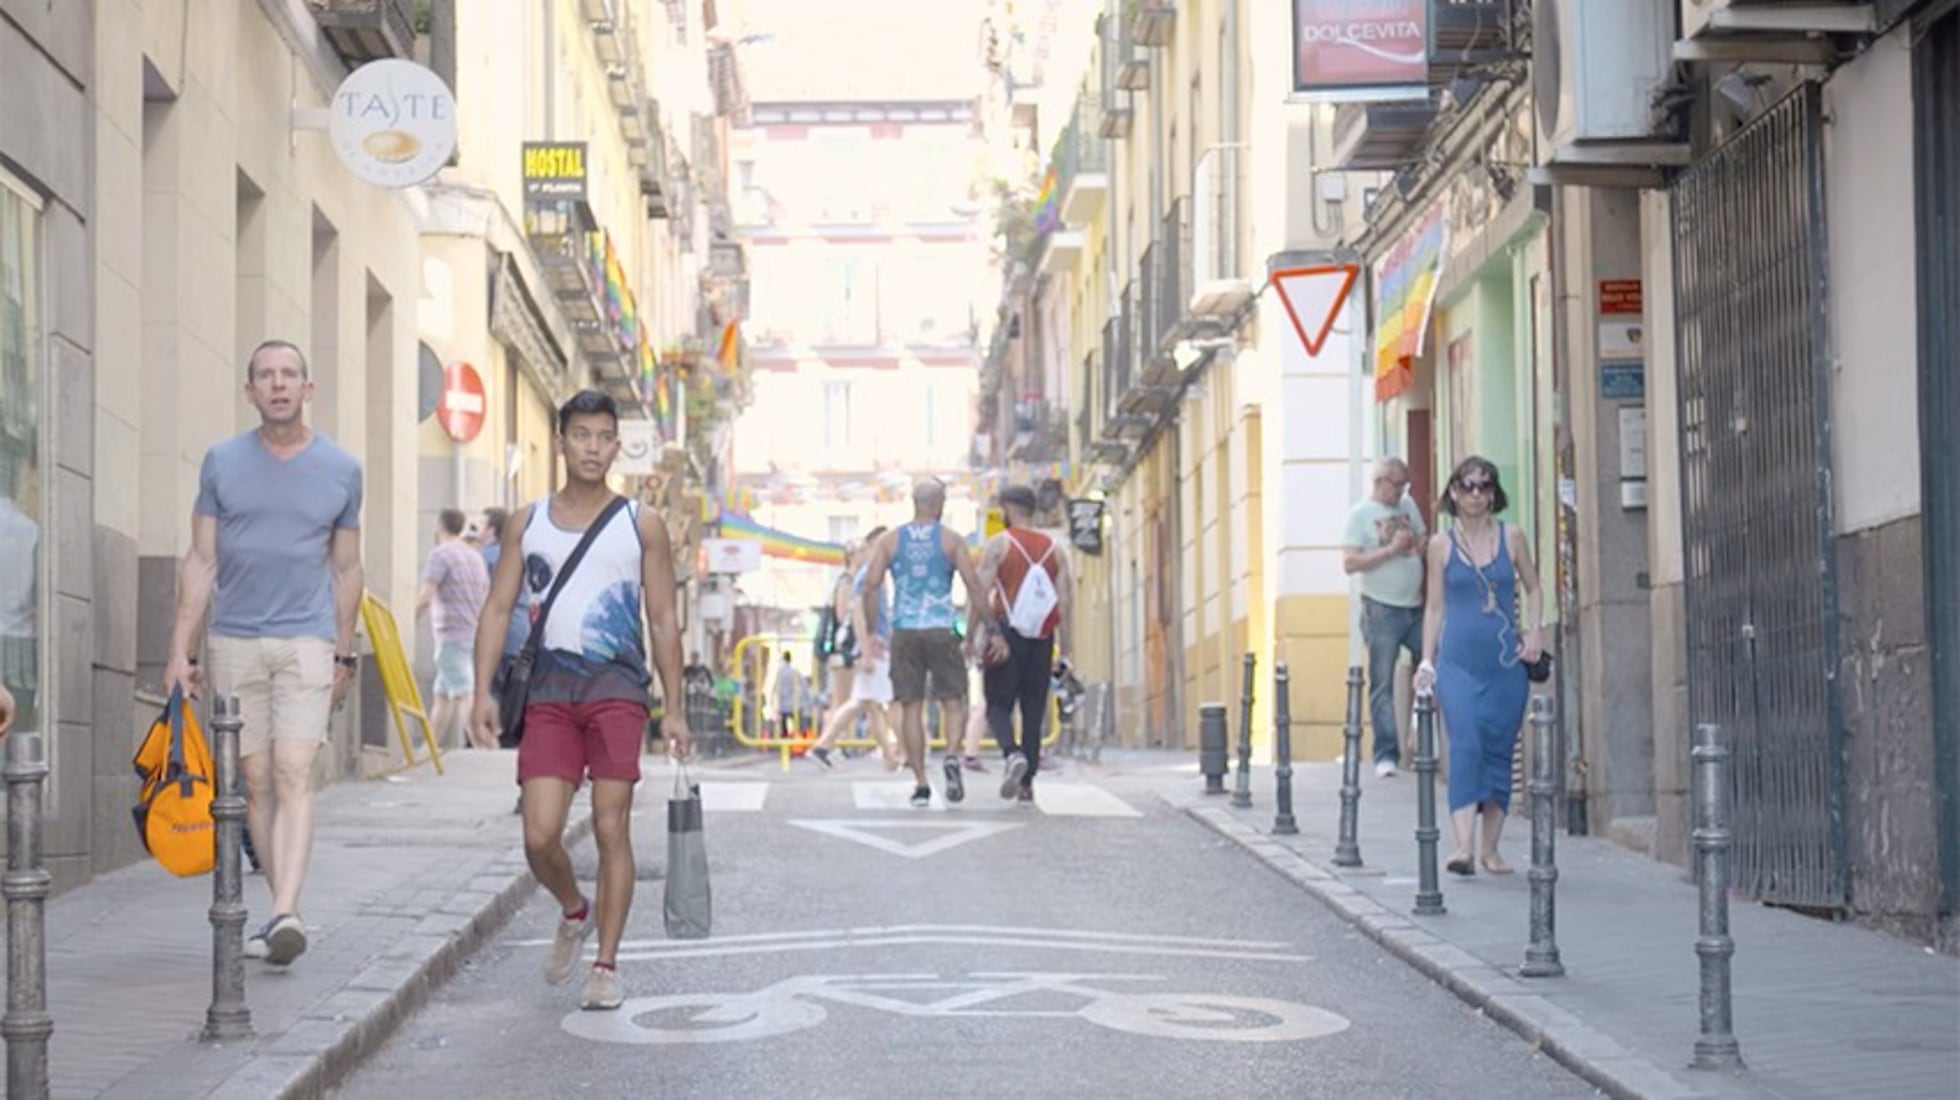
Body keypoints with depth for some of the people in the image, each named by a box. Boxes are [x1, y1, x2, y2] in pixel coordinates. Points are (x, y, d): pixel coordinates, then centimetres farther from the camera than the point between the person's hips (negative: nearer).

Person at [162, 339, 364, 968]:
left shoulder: (340, 470, 5)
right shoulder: (222, 463, 5)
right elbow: (200, 562, 7)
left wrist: (343, 656, 15)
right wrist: (180, 651, 2)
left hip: (307, 641, -2)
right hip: (234, 640, 2)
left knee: (293, 774, -15)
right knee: (255, 781, 4)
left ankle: (284, 915, -25)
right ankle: (284, 911, 14)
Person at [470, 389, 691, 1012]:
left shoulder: (641, 526, 7)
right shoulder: (528, 523, 11)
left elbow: (663, 620, 8)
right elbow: (498, 608, 10)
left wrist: (674, 708, 3)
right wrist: (484, 692, 0)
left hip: (617, 688, -1)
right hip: (548, 691, 1)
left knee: (611, 828, -4)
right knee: (539, 836, -7)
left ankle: (607, 966, 6)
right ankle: (574, 913, 25)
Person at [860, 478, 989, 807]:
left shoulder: (889, 540, 6)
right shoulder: (951, 540, 2)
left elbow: (871, 586, -1)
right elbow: (976, 589, -4)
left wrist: (871, 634, 6)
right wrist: (971, 635, 4)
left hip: (904, 632, 1)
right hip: (942, 631, -1)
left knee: (911, 706, 6)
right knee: (953, 702, 7)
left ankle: (921, 783, 3)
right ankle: (953, 756, -20)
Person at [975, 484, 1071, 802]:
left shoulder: (998, 544, -2)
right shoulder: (1054, 549, 9)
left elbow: (981, 593, -11)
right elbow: (1064, 602, 4)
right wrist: (1064, 651, 5)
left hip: (1006, 635, -3)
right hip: (1041, 638, 3)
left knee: (998, 705, 4)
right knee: (1033, 710, 10)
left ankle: (1013, 753, -25)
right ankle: (1026, 783, 9)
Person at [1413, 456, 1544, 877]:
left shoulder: (1511, 537, 6)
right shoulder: (1441, 545, 5)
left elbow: (1533, 589, 16)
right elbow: (1435, 606, 9)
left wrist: (1533, 632, 0)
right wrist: (1427, 661, 4)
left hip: (1506, 662, 2)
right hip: (1458, 662, -2)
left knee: (1499, 752, 5)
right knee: (1465, 746, -15)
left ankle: (1490, 848, 15)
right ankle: (1463, 846, -22)